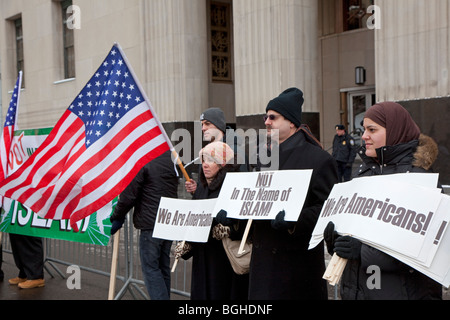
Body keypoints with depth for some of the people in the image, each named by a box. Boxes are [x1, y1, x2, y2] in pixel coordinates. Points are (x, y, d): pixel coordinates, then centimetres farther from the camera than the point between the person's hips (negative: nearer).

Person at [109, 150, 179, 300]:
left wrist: (117, 217, 3)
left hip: (150, 222, -8)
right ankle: (164, 296, 21)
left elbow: (129, 194, -12)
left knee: (150, 267, -1)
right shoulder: (171, 158, 9)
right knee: (164, 267, 15)